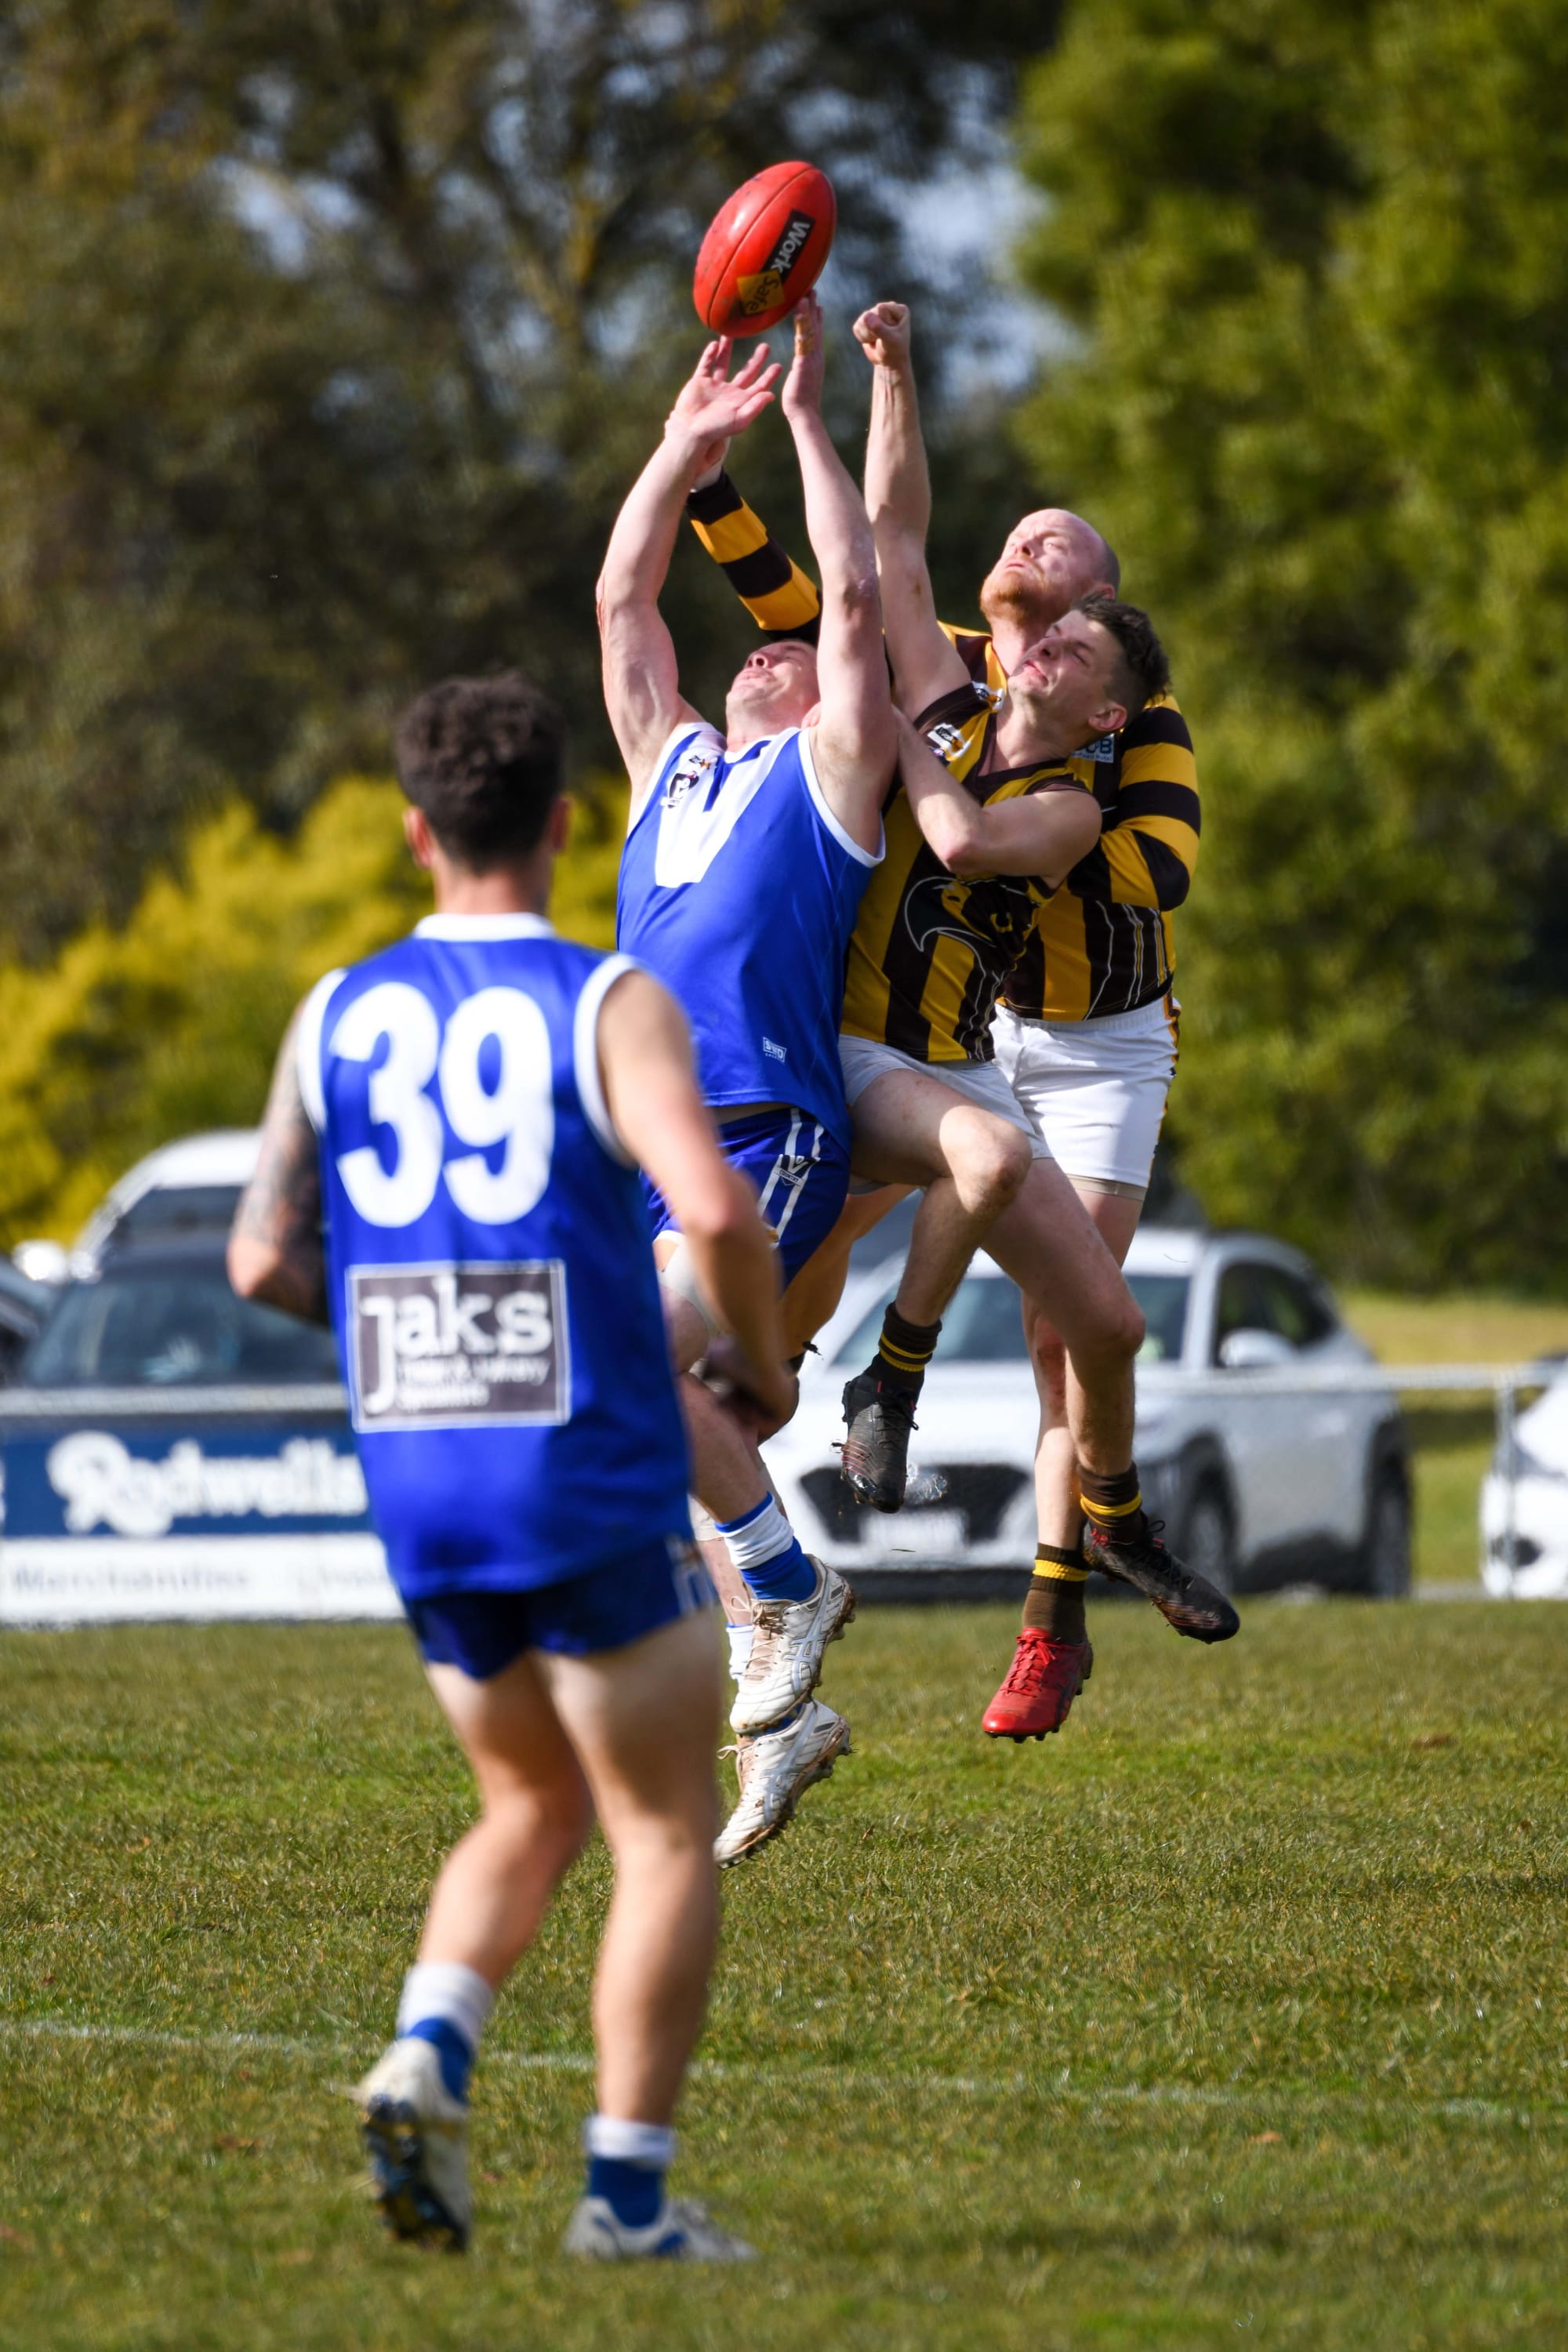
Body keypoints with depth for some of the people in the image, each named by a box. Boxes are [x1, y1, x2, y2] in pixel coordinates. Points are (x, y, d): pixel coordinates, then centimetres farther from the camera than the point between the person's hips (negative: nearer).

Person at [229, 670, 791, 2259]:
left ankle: (425, 2063, -2)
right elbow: (713, 1205, -22)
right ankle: (627, 2190, 0)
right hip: (592, 1475, -5)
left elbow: (263, 1260, 5)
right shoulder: (608, 1004, -8)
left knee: (529, 1813, 22)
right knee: (666, 1836, 6)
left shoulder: (338, 1016, 6)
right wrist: (763, 1365, -3)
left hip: (416, 1485, 5)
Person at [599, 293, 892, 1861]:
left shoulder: (829, 773, 8)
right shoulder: (675, 762, 24)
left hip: (767, 1137, -7)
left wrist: (808, 416, 6)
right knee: (674, 1391, 1)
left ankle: (790, 1592, -10)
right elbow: (621, 597, 25)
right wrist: (692, 439, 21)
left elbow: (856, 597, 1)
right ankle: (777, 1715, 6)